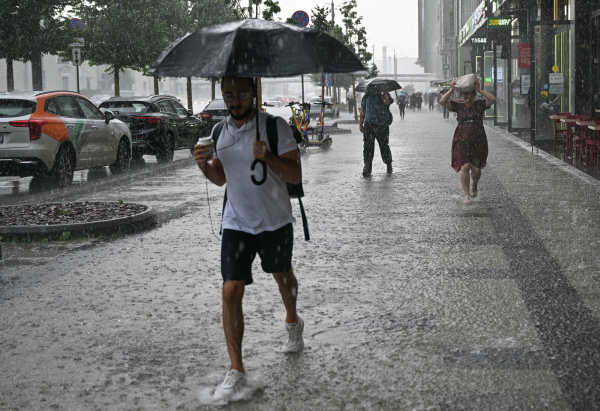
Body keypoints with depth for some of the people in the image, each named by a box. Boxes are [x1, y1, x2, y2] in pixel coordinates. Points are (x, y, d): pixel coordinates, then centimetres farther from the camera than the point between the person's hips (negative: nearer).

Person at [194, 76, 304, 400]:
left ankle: (292, 322, 54)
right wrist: (205, 166, -10)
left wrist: (268, 158, -31)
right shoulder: (219, 132, 1)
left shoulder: (275, 126, -13)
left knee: (282, 275, 21)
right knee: (231, 291, -8)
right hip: (236, 224, 2)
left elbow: (296, 175, -13)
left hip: (275, 221, -2)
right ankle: (236, 371, -3)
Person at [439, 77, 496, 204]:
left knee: (476, 169, 2)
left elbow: (493, 99, -15)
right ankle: (466, 195, -7)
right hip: (462, 141, -1)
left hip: (478, 141, 1)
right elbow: (442, 102, -10)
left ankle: (474, 186, 35)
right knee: (464, 166, -13)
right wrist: (451, 90, -16)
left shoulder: (479, 104, 2)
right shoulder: (458, 105, 2)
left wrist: (479, 90, -18)